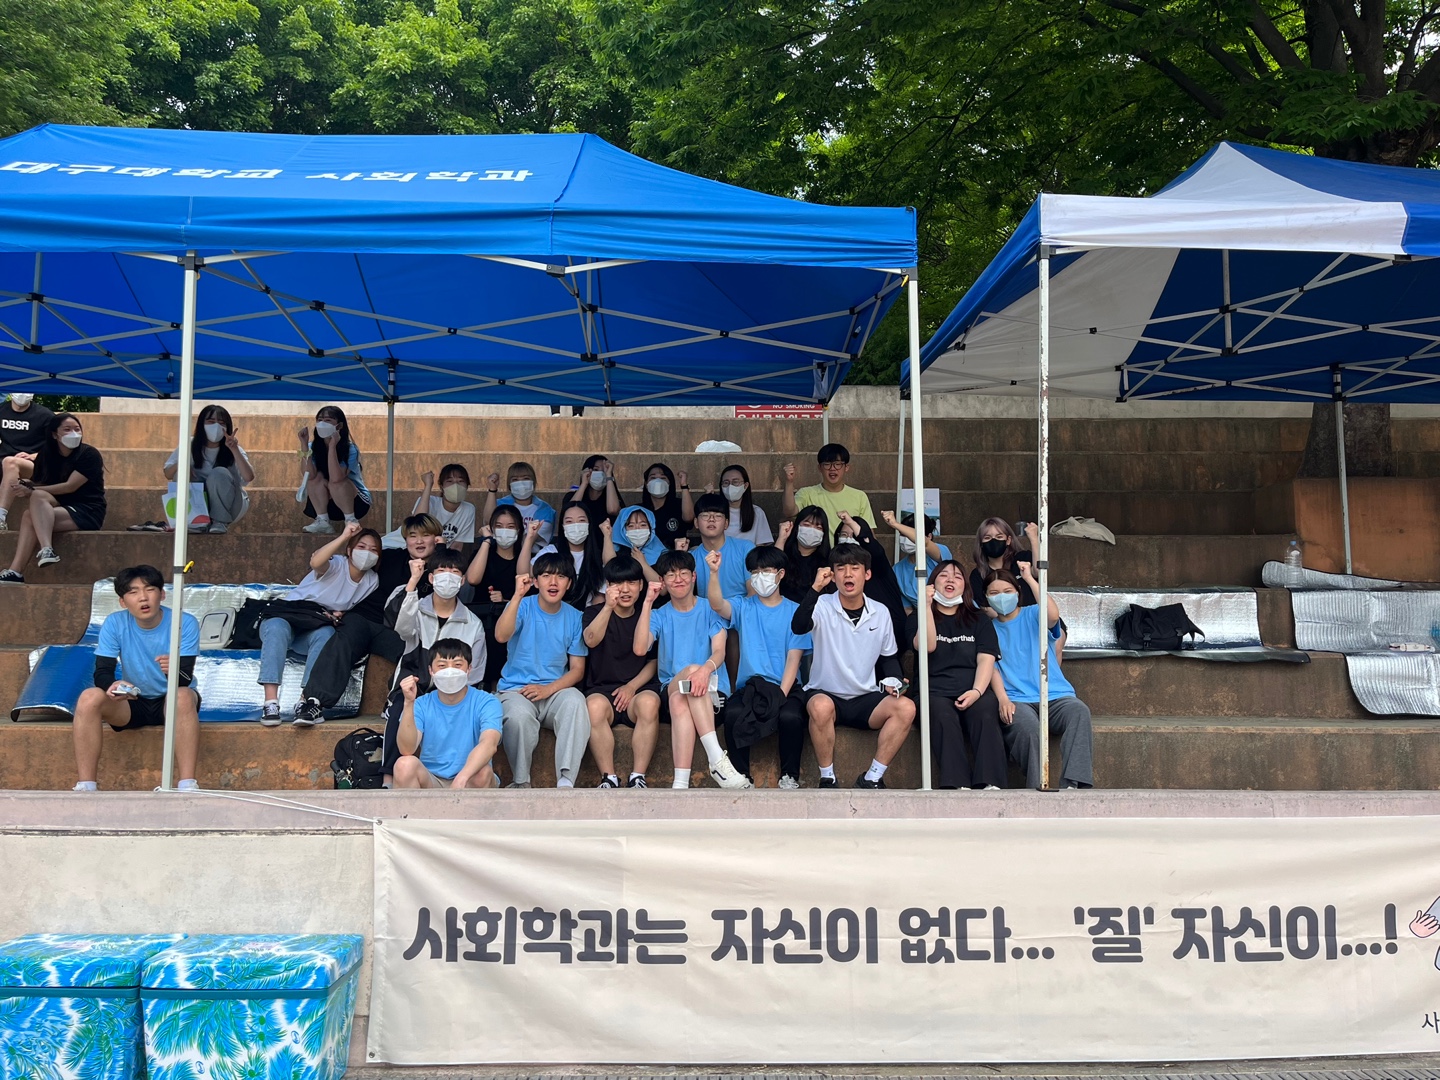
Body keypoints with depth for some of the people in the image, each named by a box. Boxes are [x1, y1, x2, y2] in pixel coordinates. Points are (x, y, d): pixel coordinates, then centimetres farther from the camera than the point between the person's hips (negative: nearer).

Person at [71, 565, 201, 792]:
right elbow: (102, 671, -14)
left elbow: (186, 678, -22)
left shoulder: (185, 623, -16)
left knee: (183, 696, -37)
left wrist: (174, 671, -47)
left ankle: (188, 785, -37)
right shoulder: (114, 623, -9)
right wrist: (112, 685, -38)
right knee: (89, 698, -25)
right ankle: (85, 786, -20)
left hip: (171, 702, -2)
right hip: (131, 704, 3)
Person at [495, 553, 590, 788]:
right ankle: (520, 782, -12)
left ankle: (566, 781, -32)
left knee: (575, 700, -32)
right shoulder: (523, 606, 0)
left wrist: (548, 689, -12)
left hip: (555, 691, 2)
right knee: (519, 715, -36)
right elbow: (501, 636, -21)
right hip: (516, 690, -2)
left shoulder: (574, 617, 6)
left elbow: (577, 669, 5)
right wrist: (517, 596, -28)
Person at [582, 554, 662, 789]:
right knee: (595, 705, -35)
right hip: (602, 689, 0)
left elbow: (654, 661, 10)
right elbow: (591, 640, -15)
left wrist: (632, 686, -7)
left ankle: (638, 777, -27)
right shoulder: (594, 612, 9)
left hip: (639, 688, 1)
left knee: (649, 702, -35)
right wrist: (608, 607, -30)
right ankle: (608, 777, -25)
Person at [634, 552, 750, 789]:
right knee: (691, 669, -35)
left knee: (680, 702, -36)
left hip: (712, 691, -1)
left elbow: (719, 652, -8)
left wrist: (706, 669, -33)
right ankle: (717, 760, -42)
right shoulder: (659, 616, 13)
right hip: (671, 688, 1)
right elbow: (640, 649, -8)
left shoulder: (710, 610, 8)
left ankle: (680, 783, -44)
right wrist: (647, 602, -11)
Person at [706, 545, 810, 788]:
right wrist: (714, 573, -32)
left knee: (791, 716, -32)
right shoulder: (743, 607, 9)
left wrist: (781, 694, -14)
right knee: (732, 714, -30)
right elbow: (717, 605, -14)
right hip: (749, 685, 1)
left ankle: (790, 777, -9)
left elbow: (794, 658, -1)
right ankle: (741, 777, -11)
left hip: (784, 687, -1)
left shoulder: (794, 612, 6)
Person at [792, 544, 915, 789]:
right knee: (821, 707, -37)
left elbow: (889, 657, 17)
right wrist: (815, 589, -41)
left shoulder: (881, 613, 5)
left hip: (865, 700, 4)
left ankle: (872, 778, -12)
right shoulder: (822, 607, -7)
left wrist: (893, 680, -4)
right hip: (825, 694, -4)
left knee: (906, 708, -23)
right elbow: (797, 627, -30)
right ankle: (827, 778, -17)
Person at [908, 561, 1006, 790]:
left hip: (974, 691, 1)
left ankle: (990, 784, -42)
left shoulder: (978, 621, 20)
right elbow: (927, 646, -4)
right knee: (943, 717, -35)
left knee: (985, 715, -32)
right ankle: (955, 785, -46)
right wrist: (927, 605, -9)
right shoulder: (919, 618, 18)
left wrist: (977, 691, -13)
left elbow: (986, 659, 5)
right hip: (935, 692, -1)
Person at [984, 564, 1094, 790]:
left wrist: (1030, 578, -5)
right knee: (1028, 726, -37)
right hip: (1017, 700, 0)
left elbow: (1053, 615, -11)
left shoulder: (1033, 615, 15)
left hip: (1055, 695, 1)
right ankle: (1038, 789, -30)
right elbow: (991, 667, 5)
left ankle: (1073, 784, -42)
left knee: (1079, 711, -34)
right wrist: (1003, 699, -14)